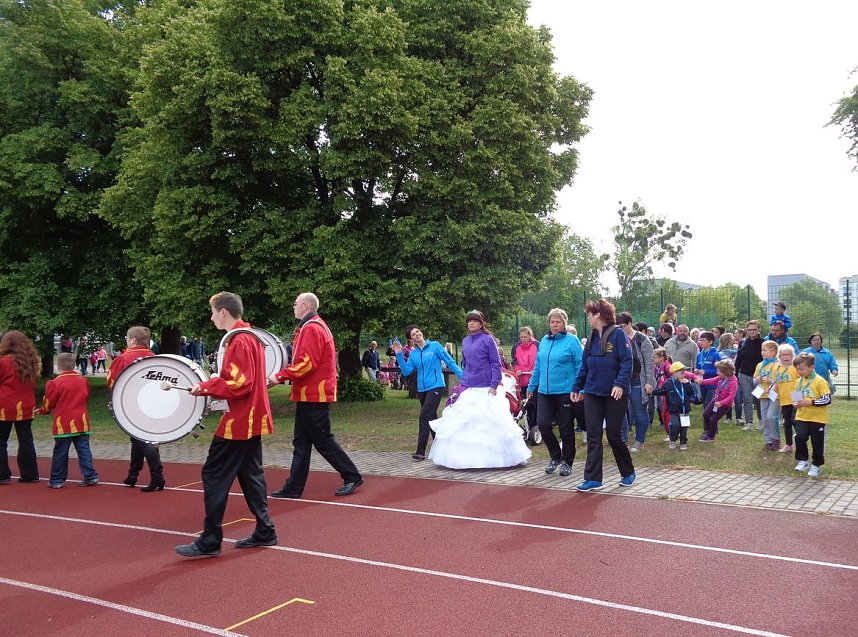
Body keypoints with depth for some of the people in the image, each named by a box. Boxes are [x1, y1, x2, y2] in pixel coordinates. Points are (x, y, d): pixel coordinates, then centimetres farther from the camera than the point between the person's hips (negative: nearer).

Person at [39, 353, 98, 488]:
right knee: (84, 450, 6)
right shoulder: (83, 381, 5)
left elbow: (49, 403, -3)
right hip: (82, 423, 4)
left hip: (63, 424, -4)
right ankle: (90, 476, 3)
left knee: (60, 453, 5)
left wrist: (42, 410, 18)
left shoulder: (56, 383, -11)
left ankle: (57, 480, 13)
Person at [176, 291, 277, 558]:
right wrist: (215, 381, 8)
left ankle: (210, 542, 3)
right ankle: (264, 531, 20)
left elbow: (239, 385, -22)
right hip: (252, 419, 10)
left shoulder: (238, 341, -17)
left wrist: (205, 387, -13)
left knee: (214, 476, -3)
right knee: (250, 475, 15)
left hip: (238, 422, -10)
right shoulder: (252, 336, 13)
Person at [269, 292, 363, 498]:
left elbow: (307, 364, -23)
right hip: (310, 394, 10)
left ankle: (352, 477, 7)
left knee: (322, 440, -2)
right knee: (301, 442, 11)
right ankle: (293, 488, 16)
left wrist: (280, 376, -17)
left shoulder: (311, 329, -15)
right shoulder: (316, 326, 17)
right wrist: (283, 374, 10)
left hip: (313, 396, -10)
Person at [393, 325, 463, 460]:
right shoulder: (413, 354, 10)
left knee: (424, 417, -14)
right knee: (431, 419, 15)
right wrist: (399, 354, -7)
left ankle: (421, 451, -10)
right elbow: (406, 371, 1)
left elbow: (450, 362, -3)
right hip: (422, 389, 6)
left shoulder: (435, 346, -3)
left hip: (436, 387, -6)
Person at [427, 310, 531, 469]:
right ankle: (467, 457, 16)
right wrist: (463, 384, 15)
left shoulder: (488, 339, -6)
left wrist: (494, 386, -14)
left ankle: (492, 457, 9)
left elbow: (496, 364, -8)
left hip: (485, 389, -6)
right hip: (468, 389, 6)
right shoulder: (465, 341, 11)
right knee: (464, 423, 6)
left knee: (489, 423, -2)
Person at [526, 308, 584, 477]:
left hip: (566, 392, -4)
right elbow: (538, 366, 17)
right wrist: (531, 386, 18)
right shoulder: (544, 341, 10)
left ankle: (567, 462, 22)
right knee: (543, 424, -3)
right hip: (544, 392, 5)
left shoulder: (572, 341, -6)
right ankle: (555, 456, 20)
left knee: (566, 429, 6)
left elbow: (580, 366, -8)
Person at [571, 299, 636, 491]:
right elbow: (584, 366, 16)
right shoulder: (592, 339, 10)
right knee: (593, 437, 2)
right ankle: (593, 479, 6)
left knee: (614, 435, 4)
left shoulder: (618, 334, -9)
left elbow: (627, 362, -16)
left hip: (614, 395, -6)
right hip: (592, 394, 6)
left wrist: (620, 383, -27)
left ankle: (628, 473, 27)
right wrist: (577, 388, 16)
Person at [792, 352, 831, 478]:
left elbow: (827, 400, -17)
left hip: (817, 418, -4)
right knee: (800, 437, -13)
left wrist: (809, 402, -22)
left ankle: (817, 465, 22)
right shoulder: (799, 381, 7)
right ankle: (802, 461, 3)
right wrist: (796, 403, -2)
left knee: (817, 442, 7)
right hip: (802, 417, 4)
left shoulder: (819, 381, -13)